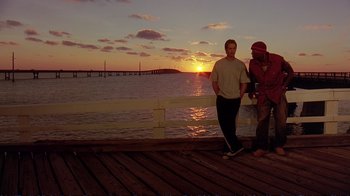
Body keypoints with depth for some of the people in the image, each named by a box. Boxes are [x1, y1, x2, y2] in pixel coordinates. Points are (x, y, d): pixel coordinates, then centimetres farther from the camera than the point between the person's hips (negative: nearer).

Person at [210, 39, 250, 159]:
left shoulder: (240, 65, 0)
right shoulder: (219, 64, 1)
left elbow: (244, 83, 3)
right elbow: (214, 82, 6)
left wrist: (239, 96, -2)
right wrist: (219, 94, 1)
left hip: (235, 99, 0)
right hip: (222, 99, 0)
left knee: (231, 125, 5)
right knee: (223, 123, -5)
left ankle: (230, 148, 14)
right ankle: (236, 146, 5)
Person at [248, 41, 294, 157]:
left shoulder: (278, 60, -14)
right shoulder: (253, 63, -8)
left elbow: (290, 72, 4)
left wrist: (284, 86, -1)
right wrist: (252, 90, 11)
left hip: (278, 93, -1)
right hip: (263, 95, 1)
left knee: (281, 120, 1)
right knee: (262, 121, -1)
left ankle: (279, 146, 19)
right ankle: (262, 148, 9)